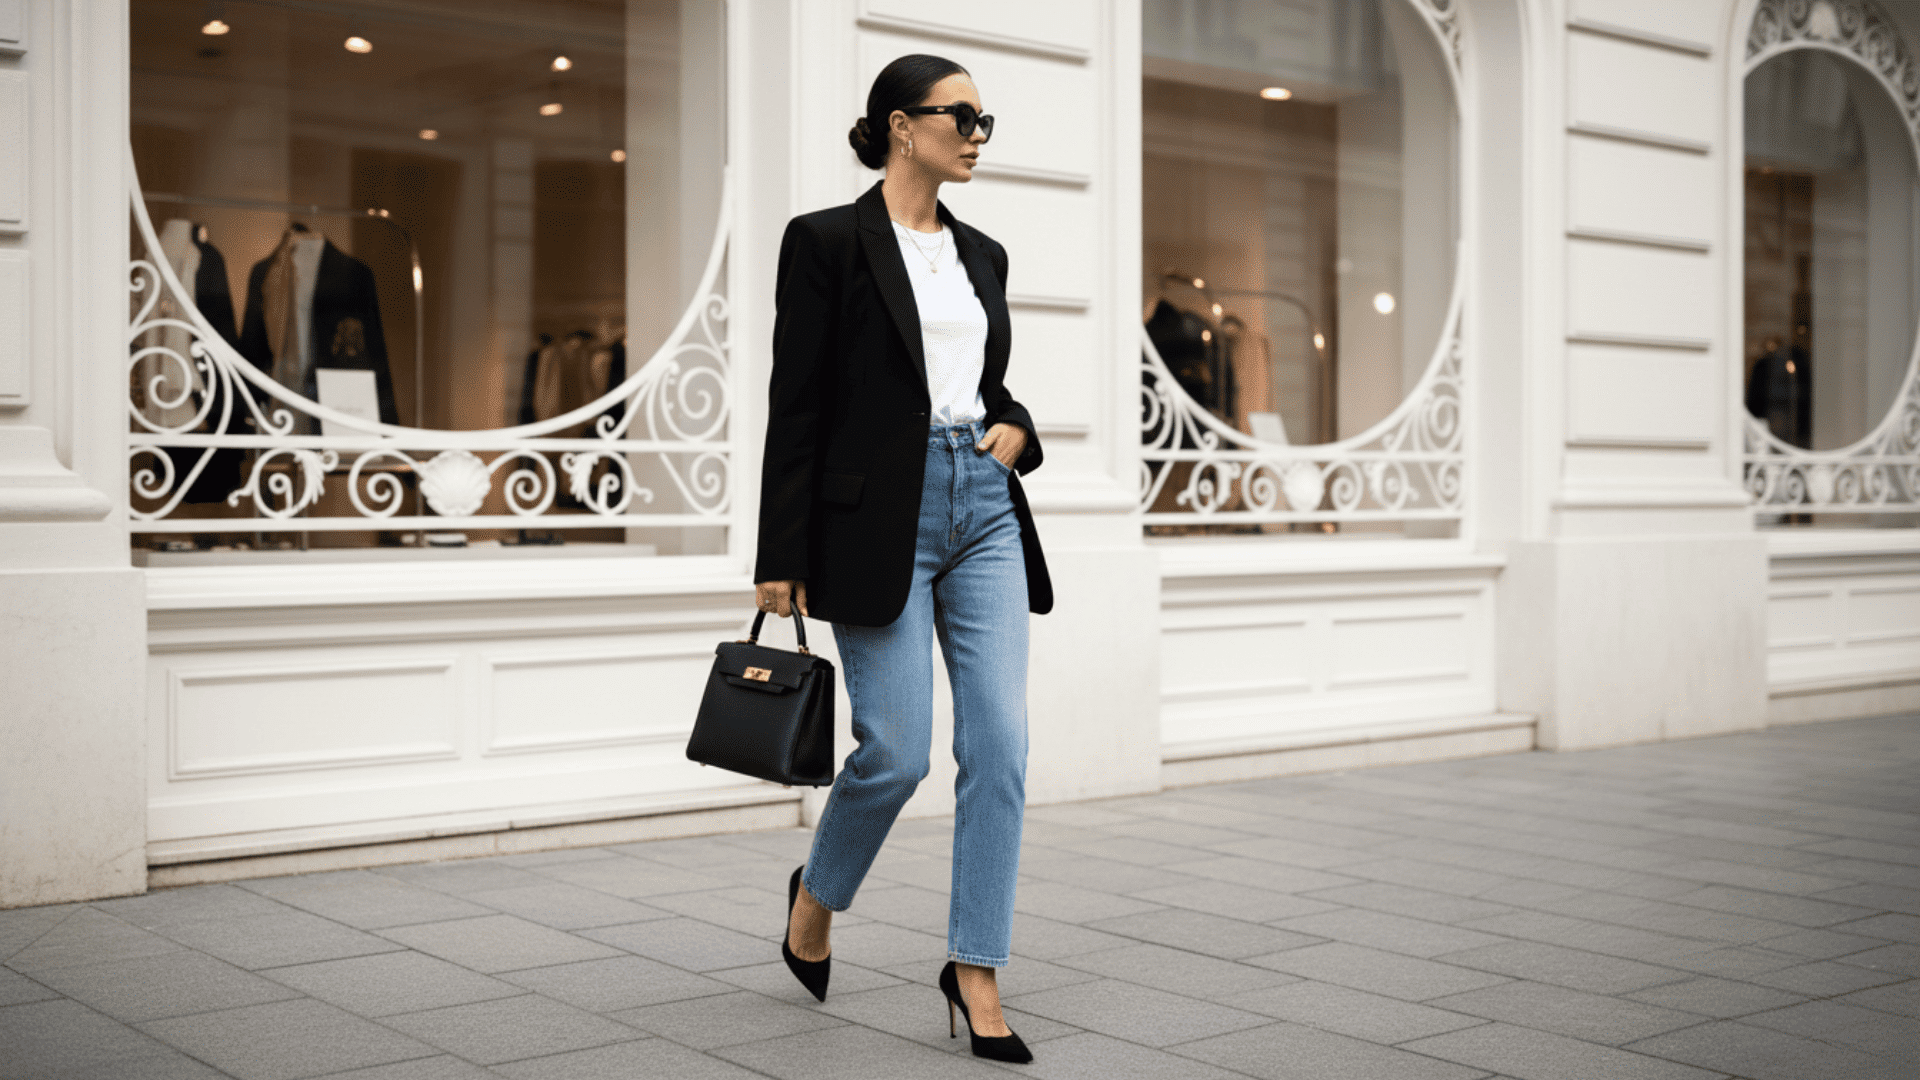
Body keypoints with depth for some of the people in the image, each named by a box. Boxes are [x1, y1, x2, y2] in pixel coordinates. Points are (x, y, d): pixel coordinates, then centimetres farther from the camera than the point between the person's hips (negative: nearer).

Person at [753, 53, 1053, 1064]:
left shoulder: (982, 254, 14)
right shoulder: (829, 241, -4)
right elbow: (795, 404, -7)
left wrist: (1016, 427, 1)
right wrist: (781, 557, -9)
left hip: (983, 507, 6)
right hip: (880, 516, -6)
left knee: (1000, 744, -2)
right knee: (896, 752, -5)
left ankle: (975, 969, 8)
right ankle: (816, 894, 26)